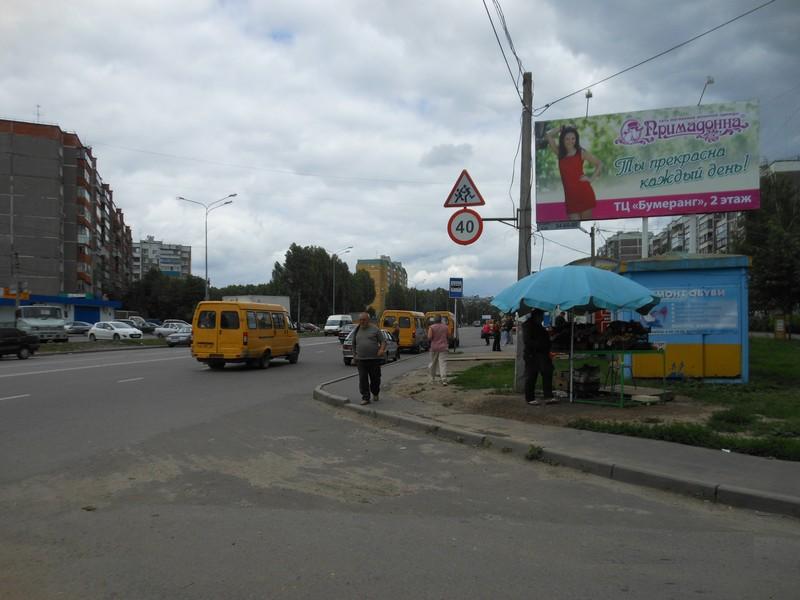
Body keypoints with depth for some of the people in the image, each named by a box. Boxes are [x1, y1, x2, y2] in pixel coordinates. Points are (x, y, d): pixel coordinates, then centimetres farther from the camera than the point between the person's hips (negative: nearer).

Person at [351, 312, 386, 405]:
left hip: (374, 359, -2)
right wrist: (354, 356, 18)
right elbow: (354, 344, 21)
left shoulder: (375, 329, 1)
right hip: (361, 359, 2)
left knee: (375, 378, 6)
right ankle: (365, 398, 1)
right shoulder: (356, 330, 12)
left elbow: (383, 341, 0)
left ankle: (375, 394, 30)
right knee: (363, 379, -4)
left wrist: (382, 349, -19)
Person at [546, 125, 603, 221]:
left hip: (584, 192, -3)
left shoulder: (581, 152, 1)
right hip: (570, 195, 3)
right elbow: (549, 135, 4)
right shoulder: (559, 152, 9)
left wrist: (591, 179, -1)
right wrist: (562, 128, 10)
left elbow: (599, 164, 7)